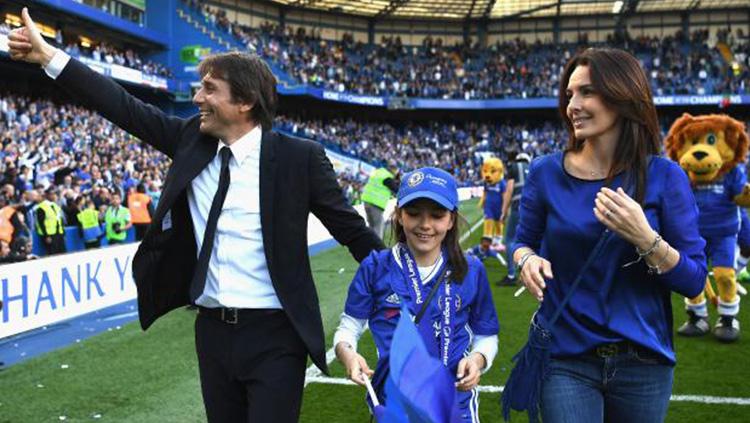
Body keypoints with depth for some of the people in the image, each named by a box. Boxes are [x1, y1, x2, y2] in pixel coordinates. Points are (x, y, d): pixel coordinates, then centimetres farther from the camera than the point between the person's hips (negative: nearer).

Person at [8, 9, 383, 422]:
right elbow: (129, 109, 7)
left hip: (273, 335, -5)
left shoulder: (299, 157, -10)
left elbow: (353, 230, -4)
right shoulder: (193, 139, 3)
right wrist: (49, 56, 7)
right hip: (212, 329, 5)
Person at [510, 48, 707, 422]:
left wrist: (645, 239, -23)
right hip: (566, 360, 0)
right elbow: (523, 241, 8)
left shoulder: (664, 177, -7)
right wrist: (527, 259, -15)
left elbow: (694, 281, -7)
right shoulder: (547, 173, -4)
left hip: (644, 363, 1)